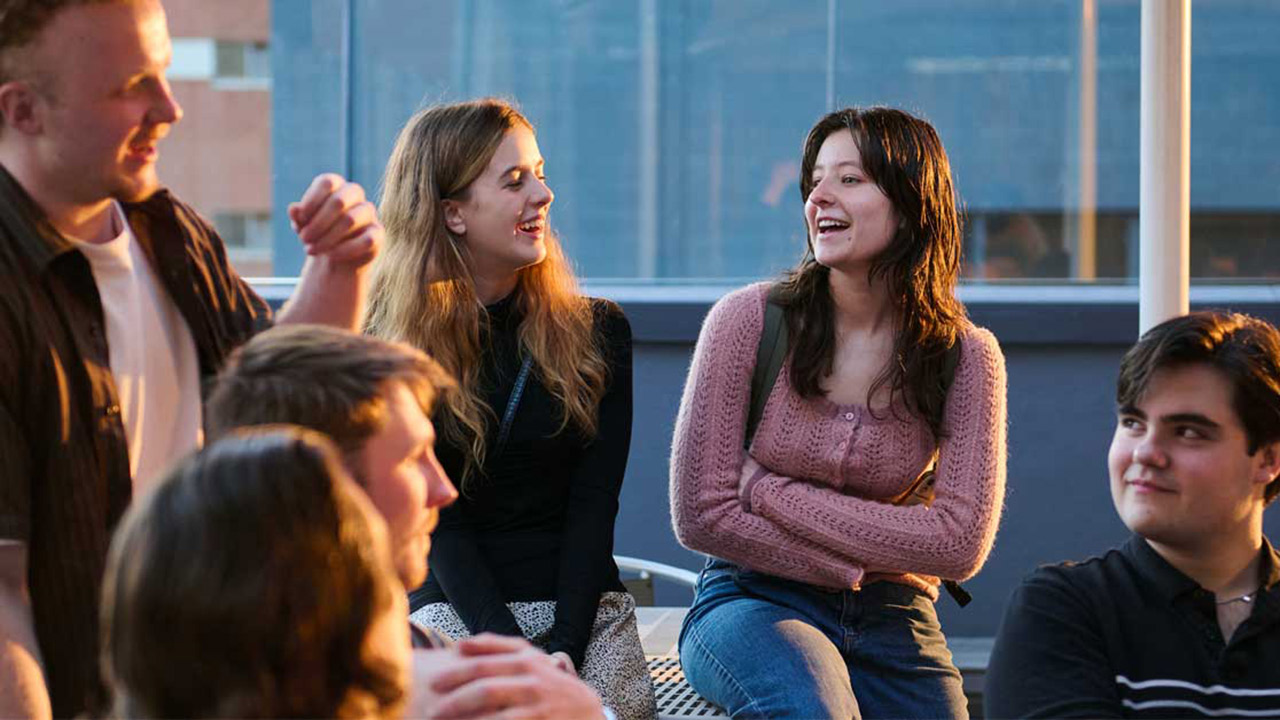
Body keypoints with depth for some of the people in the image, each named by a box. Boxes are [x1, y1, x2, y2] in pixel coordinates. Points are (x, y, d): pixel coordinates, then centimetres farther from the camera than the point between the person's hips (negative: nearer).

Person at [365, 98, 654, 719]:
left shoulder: (597, 332, 8)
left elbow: (593, 507, 1)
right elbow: (436, 521, -5)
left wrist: (565, 649, -13)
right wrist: (514, 655, -17)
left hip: (585, 605, 2)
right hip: (455, 609, -2)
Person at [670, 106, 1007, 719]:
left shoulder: (966, 356, -3)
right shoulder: (749, 319, -7)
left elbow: (961, 544, -10)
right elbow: (700, 514, -7)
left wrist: (769, 489, -12)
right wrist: (860, 563, -10)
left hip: (889, 621, 3)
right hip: (752, 603, -3)